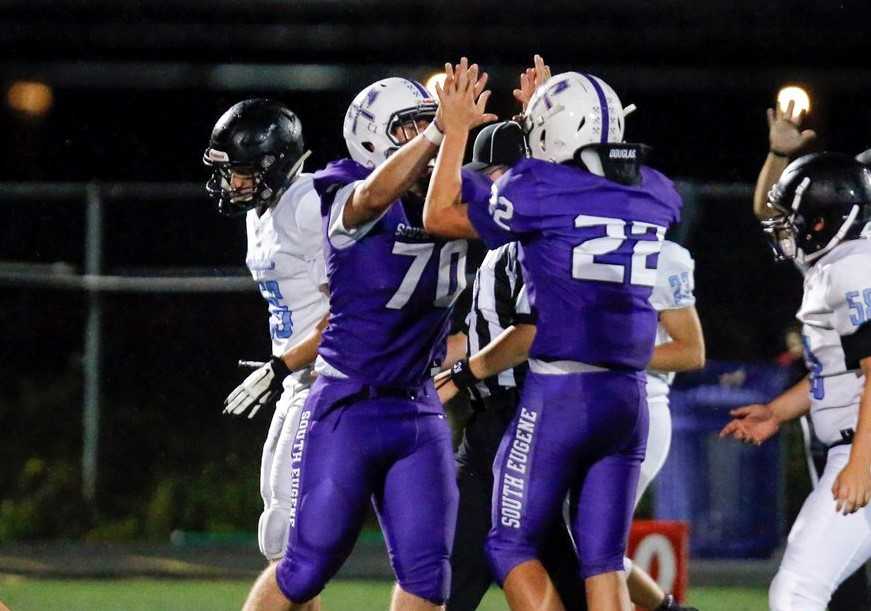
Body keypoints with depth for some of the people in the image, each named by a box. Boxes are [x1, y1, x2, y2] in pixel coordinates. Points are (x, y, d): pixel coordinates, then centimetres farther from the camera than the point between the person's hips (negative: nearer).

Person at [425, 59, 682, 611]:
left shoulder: (541, 190, -8)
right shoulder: (655, 196, 8)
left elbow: (441, 217, 5)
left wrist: (456, 130, 15)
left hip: (560, 394, -5)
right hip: (629, 398, 5)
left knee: (513, 545, 6)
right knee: (603, 563, 7)